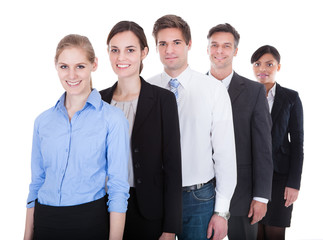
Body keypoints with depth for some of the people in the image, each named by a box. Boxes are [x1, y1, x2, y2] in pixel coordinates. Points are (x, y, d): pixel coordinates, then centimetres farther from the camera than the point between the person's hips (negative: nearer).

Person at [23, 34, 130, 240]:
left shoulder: (113, 119, -8)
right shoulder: (43, 121, 5)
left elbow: (118, 188, -9)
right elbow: (36, 182, 10)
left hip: (90, 222, -4)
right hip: (45, 222, 4)